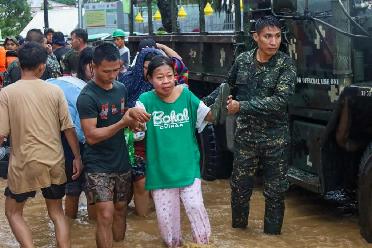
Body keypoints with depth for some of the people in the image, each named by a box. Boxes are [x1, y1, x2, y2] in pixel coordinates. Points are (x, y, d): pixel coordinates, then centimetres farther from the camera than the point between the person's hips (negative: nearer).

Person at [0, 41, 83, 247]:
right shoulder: (55, 91, -3)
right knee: (56, 212, 19)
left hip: (24, 164, -2)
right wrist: (77, 157, 9)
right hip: (55, 162, 3)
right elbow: (68, 128, -1)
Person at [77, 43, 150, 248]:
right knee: (106, 215, -10)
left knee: (121, 209, 13)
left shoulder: (121, 88, 4)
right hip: (98, 165, -6)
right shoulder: (87, 97, -16)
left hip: (121, 161, 6)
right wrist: (123, 122, -26)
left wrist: (134, 121, -6)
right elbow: (91, 136, -19)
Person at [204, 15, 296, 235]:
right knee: (239, 187, 10)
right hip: (245, 136, 3)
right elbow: (228, 87, 17)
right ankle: (238, 228, 31)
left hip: (275, 139, -2)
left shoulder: (285, 64, -11)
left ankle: (272, 233, 25)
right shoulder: (243, 60, 0)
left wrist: (241, 106, -22)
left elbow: (280, 101, -21)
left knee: (275, 191, 8)